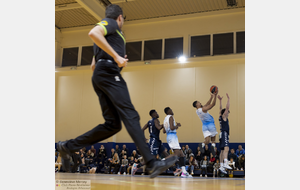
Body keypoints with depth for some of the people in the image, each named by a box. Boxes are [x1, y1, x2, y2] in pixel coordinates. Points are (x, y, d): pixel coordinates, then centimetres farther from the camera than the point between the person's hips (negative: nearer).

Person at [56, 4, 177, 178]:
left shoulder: (111, 32, 34)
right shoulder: (111, 22, 8)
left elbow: (93, 65, 33)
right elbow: (93, 33, -18)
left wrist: (119, 60, 29)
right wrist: (116, 56, -19)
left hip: (100, 76, 10)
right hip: (109, 73, -10)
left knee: (113, 124, 3)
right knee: (130, 116, -20)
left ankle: (68, 147, 4)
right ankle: (152, 163, -29)